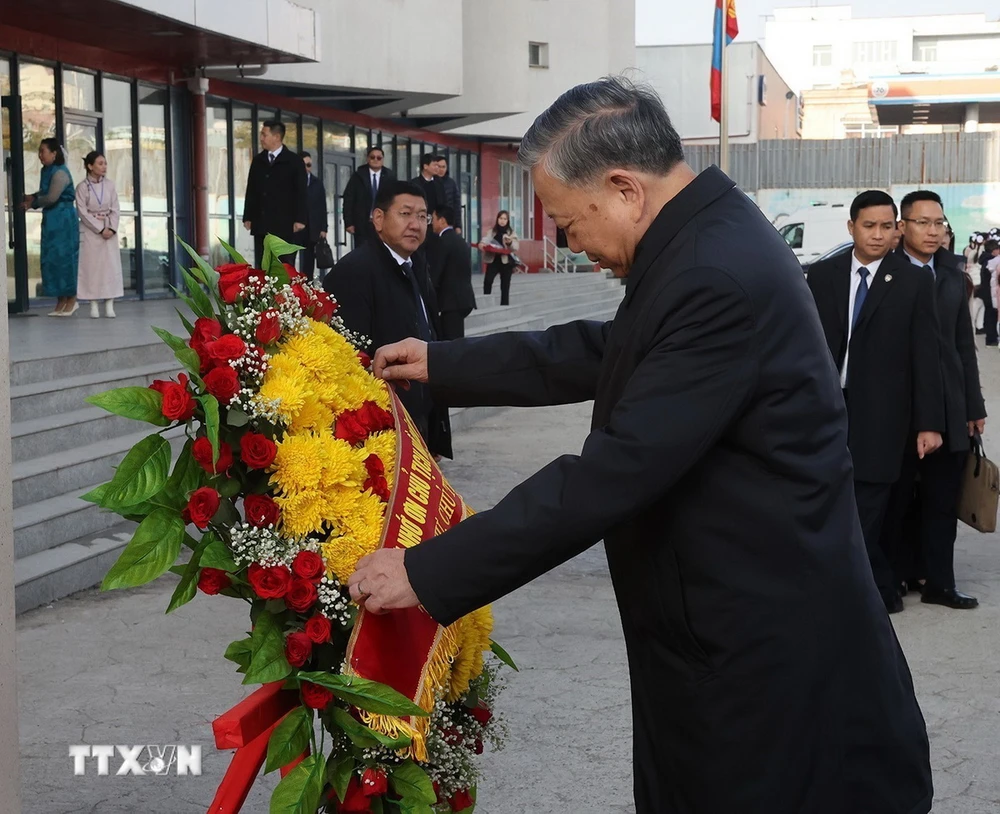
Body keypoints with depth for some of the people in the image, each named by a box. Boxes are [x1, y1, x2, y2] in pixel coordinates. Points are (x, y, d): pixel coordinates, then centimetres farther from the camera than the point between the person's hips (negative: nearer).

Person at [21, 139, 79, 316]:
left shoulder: (60, 173, -14)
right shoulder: (46, 171, 13)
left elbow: (52, 197, -18)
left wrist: (32, 203, -4)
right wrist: (32, 197, 1)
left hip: (63, 218, -9)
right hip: (50, 219, 9)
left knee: (64, 257, -4)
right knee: (52, 259, 8)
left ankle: (71, 299, 6)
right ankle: (61, 302, 13)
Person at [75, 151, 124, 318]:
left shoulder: (109, 185, 4)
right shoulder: (82, 187, -4)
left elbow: (116, 209, 4)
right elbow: (83, 212, -8)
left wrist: (111, 228, -10)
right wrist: (100, 229, -14)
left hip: (109, 231, 3)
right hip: (90, 231, -3)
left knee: (111, 265, -1)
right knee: (92, 266, -2)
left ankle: (109, 305, 3)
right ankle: (94, 305, 2)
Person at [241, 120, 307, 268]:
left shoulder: (294, 161, -1)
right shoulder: (258, 161, 12)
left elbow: (300, 192, -4)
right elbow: (251, 191, 13)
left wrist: (300, 219, -11)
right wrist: (248, 217, 7)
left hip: (285, 224, -4)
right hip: (261, 224, 4)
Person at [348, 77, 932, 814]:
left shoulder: (720, 276, -26)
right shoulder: (707, 236, 5)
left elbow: (615, 472, -28)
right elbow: (597, 357, 19)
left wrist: (429, 574, -23)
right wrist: (444, 364, 22)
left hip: (767, 648, -9)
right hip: (730, 623, 9)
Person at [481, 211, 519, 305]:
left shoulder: (511, 232, 5)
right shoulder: (492, 231, 9)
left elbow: (516, 247, -5)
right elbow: (485, 239, -6)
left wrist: (510, 243, -26)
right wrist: (481, 244, -29)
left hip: (506, 261, 0)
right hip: (493, 260, 0)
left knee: (505, 286, 4)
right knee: (487, 281, -18)